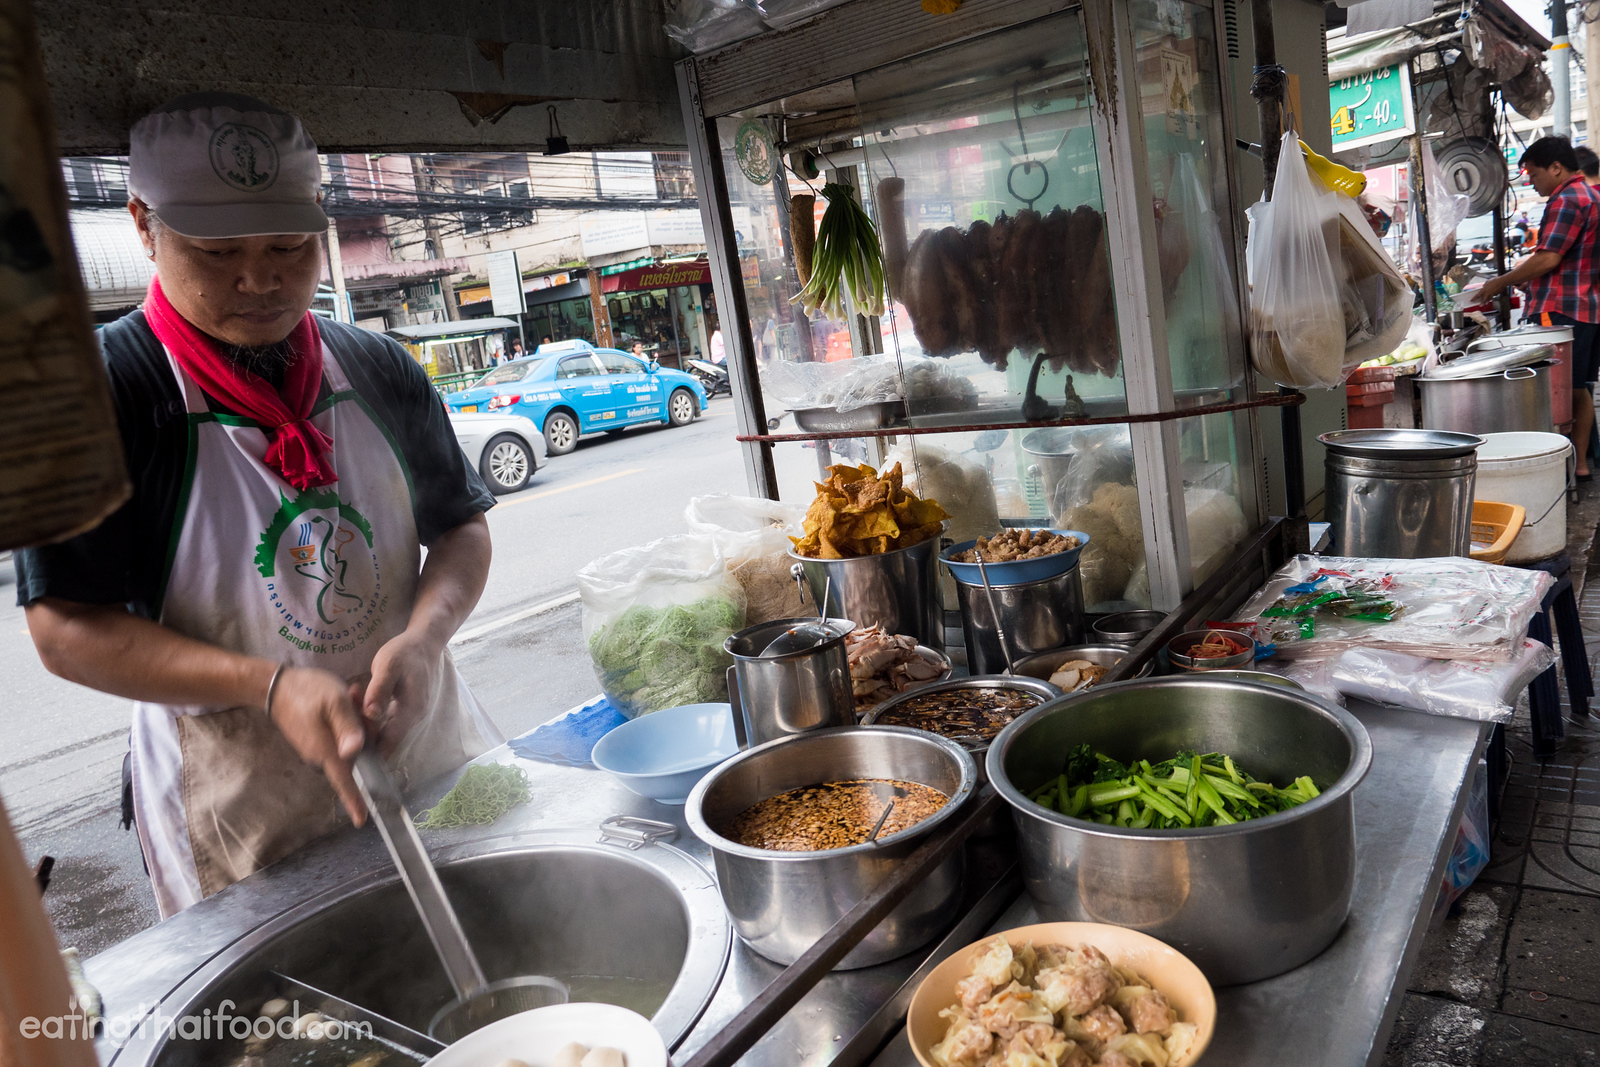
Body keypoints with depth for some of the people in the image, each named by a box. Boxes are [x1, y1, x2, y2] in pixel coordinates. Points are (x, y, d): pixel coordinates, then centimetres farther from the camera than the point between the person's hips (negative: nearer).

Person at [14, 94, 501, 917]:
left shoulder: (378, 371, -1)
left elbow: (460, 527, 5)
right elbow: (67, 628, -13)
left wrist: (423, 637, -15)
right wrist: (269, 688, -26)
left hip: (430, 762, 4)